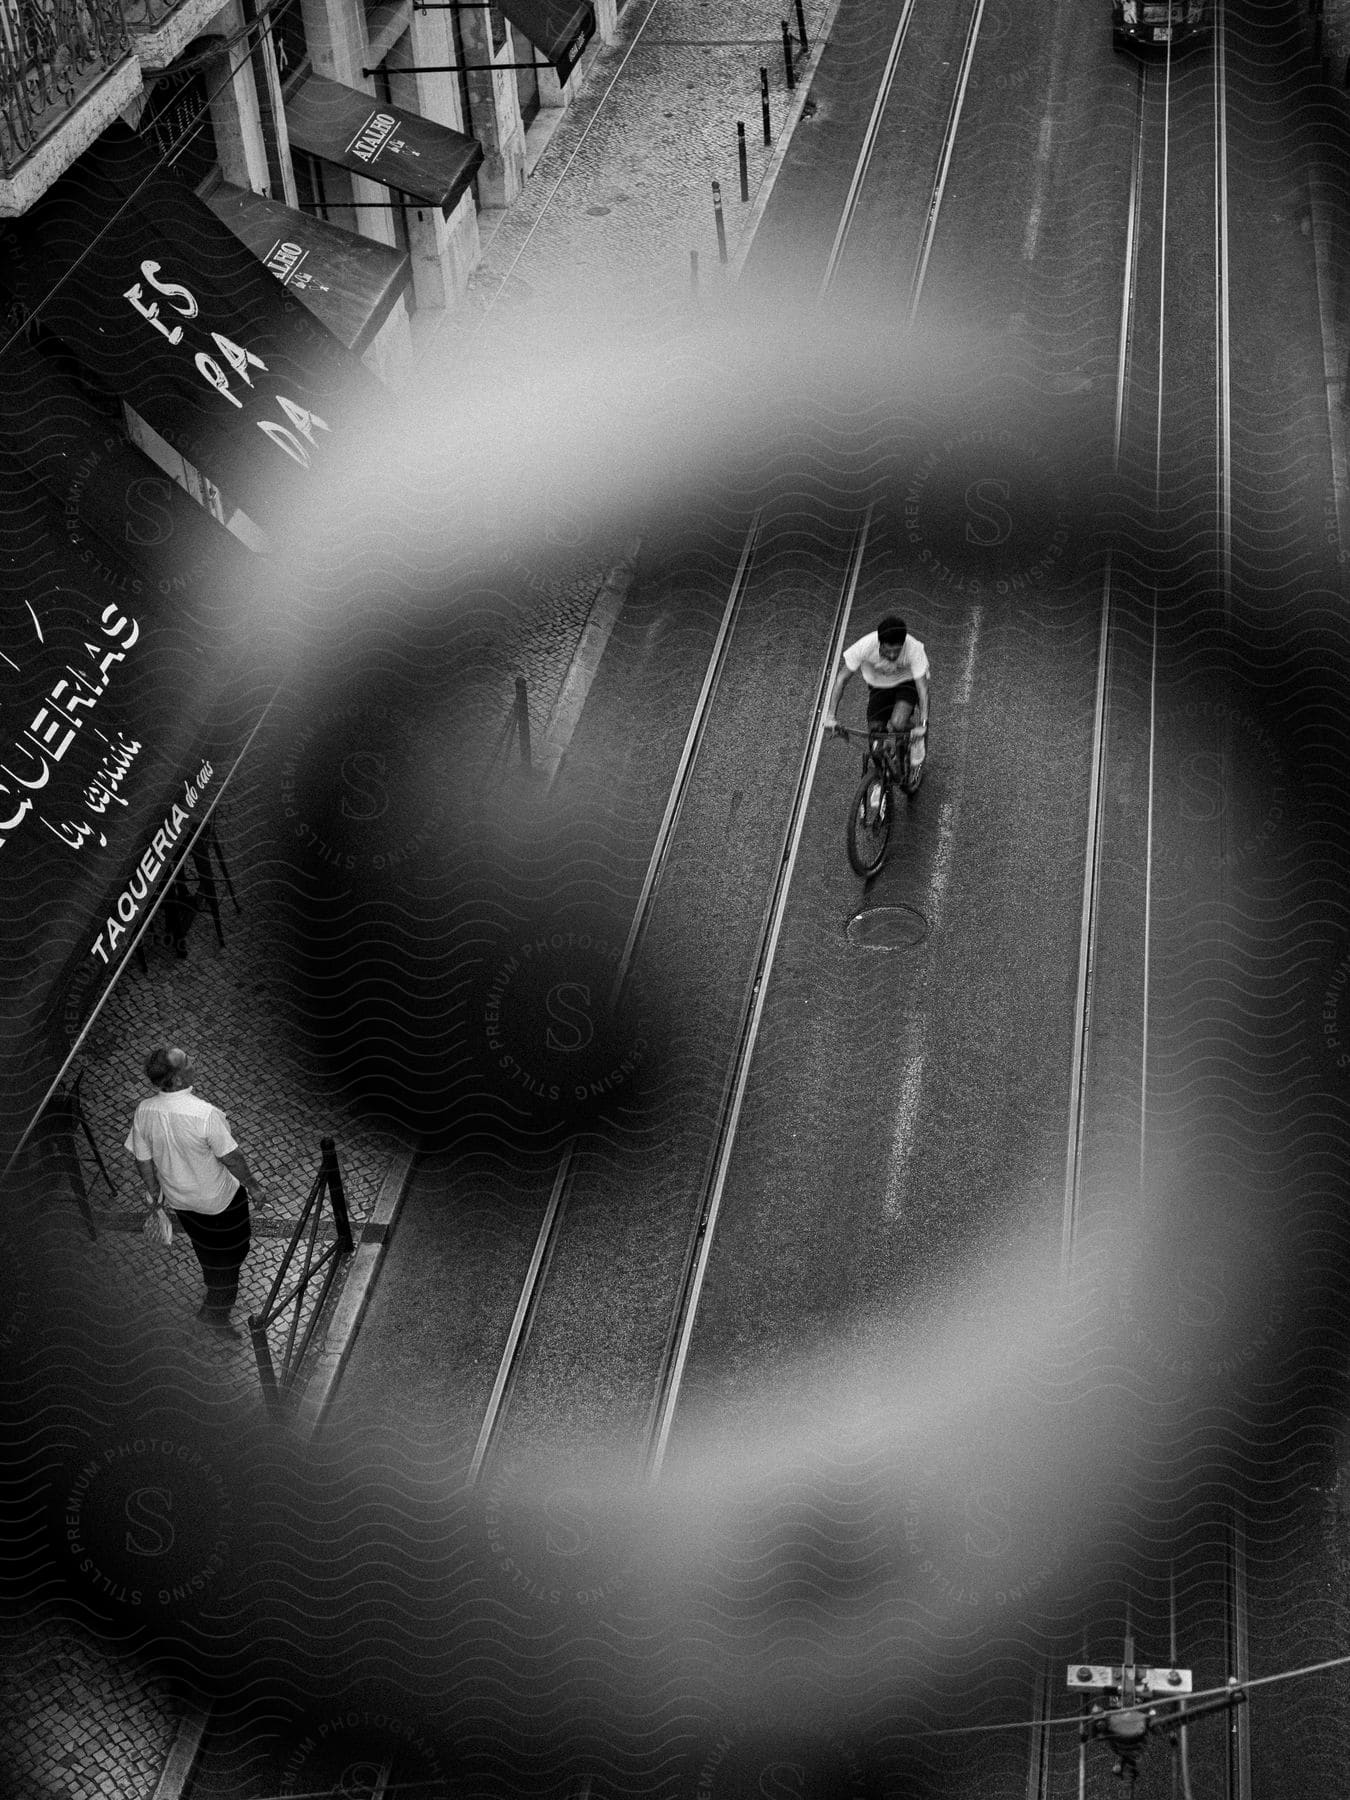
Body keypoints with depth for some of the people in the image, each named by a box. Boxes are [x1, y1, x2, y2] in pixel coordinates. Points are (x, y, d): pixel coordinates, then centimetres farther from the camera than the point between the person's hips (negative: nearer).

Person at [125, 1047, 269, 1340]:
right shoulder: (205, 1115, -36)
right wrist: (253, 1186, -6)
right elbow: (231, 1158, -23)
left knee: (205, 1246, 32)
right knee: (229, 1253, 20)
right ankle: (216, 1312, 34)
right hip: (218, 1200, -6)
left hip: (179, 1199, 6)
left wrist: (154, 1195, 13)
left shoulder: (144, 1111, -19)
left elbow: (143, 1159, -5)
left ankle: (215, 1302, 56)